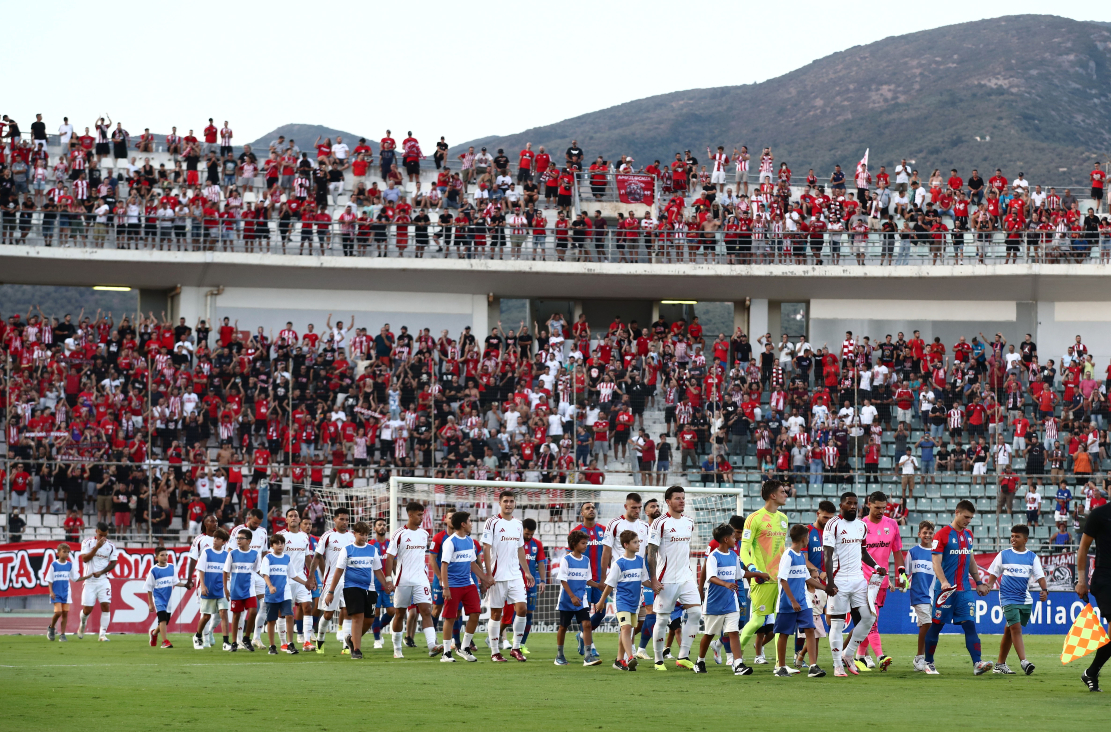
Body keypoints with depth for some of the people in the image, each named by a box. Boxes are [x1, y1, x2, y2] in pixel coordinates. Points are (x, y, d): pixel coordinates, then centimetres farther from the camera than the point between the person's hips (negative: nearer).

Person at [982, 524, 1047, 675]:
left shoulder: (1032, 557, 7)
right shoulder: (1003, 555, 5)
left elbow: (1040, 577, 1)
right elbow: (994, 574, 9)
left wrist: (1045, 590, -15)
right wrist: (989, 585, -8)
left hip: (1025, 600, 3)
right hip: (1008, 598, -3)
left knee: (1009, 631, 11)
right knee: (1016, 627, -17)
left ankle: (1000, 664, 20)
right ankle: (1023, 661, -24)